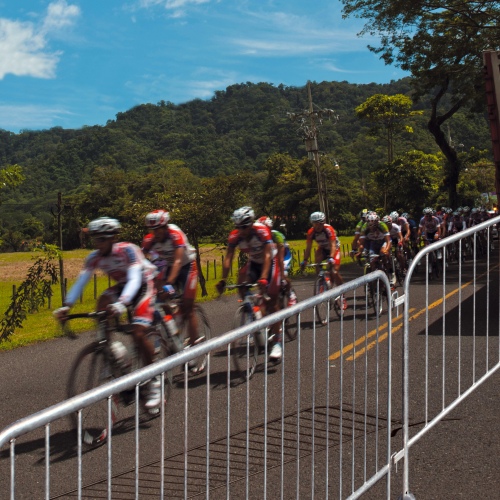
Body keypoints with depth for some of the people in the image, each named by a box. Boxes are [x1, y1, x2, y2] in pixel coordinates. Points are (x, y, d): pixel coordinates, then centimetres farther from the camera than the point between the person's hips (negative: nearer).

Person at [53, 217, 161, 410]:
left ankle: (154, 382, -6)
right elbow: (81, 282, -17)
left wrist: (122, 304, -58)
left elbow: (135, 279, -41)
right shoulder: (95, 257, -13)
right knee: (103, 301, -27)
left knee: (138, 334, -20)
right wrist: (66, 306, -32)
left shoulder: (128, 250, -29)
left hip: (144, 285, -6)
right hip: (123, 286, 6)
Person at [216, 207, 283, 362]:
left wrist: (263, 278, -50)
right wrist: (223, 280, -34)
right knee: (241, 283, -23)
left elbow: (267, 255, -38)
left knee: (272, 301, -10)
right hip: (253, 262, 5)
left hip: (270, 262, -5)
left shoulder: (262, 231, -31)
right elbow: (228, 258, -23)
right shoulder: (234, 236, -21)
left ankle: (277, 342, -6)